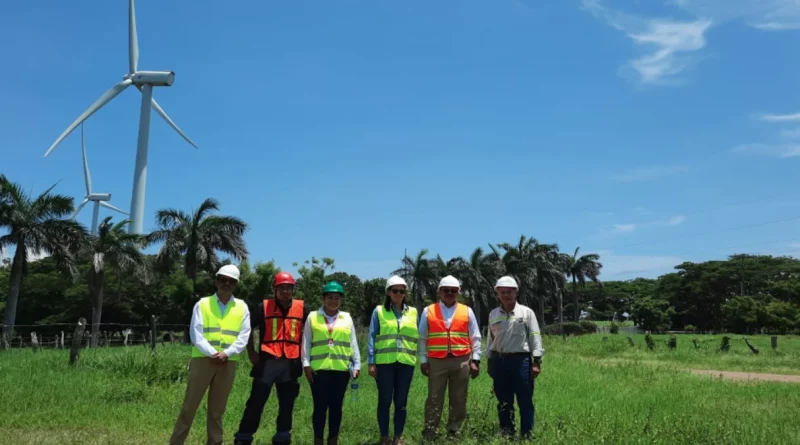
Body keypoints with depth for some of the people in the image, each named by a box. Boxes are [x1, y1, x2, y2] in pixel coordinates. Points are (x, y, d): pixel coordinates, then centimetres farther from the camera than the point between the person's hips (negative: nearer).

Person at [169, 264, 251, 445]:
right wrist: (212, 353, -17)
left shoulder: (242, 307, 8)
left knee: (217, 409, 11)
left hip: (228, 363, 2)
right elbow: (196, 334, -4)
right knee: (189, 405, 2)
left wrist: (226, 353, -14)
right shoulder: (202, 304, 5)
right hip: (203, 360, -1)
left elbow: (243, 337, 2)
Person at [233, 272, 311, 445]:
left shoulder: (302, 308, 2)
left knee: (287, 405, 11)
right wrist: (251, 352, 4)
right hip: (267, 360, -2)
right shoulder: (264, 306, -2)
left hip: (291, 362, 2)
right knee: (256, 402, -1)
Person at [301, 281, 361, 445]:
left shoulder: (347, 318, 10)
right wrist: (306, 364, -4)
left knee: (336, 406, 8)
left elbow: (353, 343, 10)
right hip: (318, 368, -2)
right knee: (320, 406, 1)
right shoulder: (313, 317, 6)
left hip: (341, 369, 2)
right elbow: (306, 342, 4)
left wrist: (357, 365, 6)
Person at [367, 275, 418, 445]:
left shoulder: (413, 312, 10)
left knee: (401, 401, 7)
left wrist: (421, 360, 7)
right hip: (384, 362, -2)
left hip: (406, 363, 2)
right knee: (384, 400, 4)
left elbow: (417, 337, 12)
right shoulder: (379, 311, 3)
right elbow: (372, 338, 1)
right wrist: (371, 362, -5)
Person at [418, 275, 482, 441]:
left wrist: (475, 360, 0)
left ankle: (453, 432, 19)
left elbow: (475, 338, 8)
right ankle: (429, 432, 8)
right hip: (436, 361, -1)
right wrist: (423, 360, 0)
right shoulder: (428, 311, 5)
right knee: (434, 399, 1)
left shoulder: (467, 311, 7)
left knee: (459, 400, 8)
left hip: (462, 361, 1)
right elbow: (422, 338, 6)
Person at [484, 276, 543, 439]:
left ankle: (527, 435, 11)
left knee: (525, 402, 1)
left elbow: (535, 338, -2)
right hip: (499, 361, 3)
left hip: (521, 361, -3)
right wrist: (490, 363, 12)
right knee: (504, 402, 11)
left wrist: (536, 362, -8)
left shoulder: (526, 312, 0)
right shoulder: (493, 314, 9)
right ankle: (506, 433, 22)